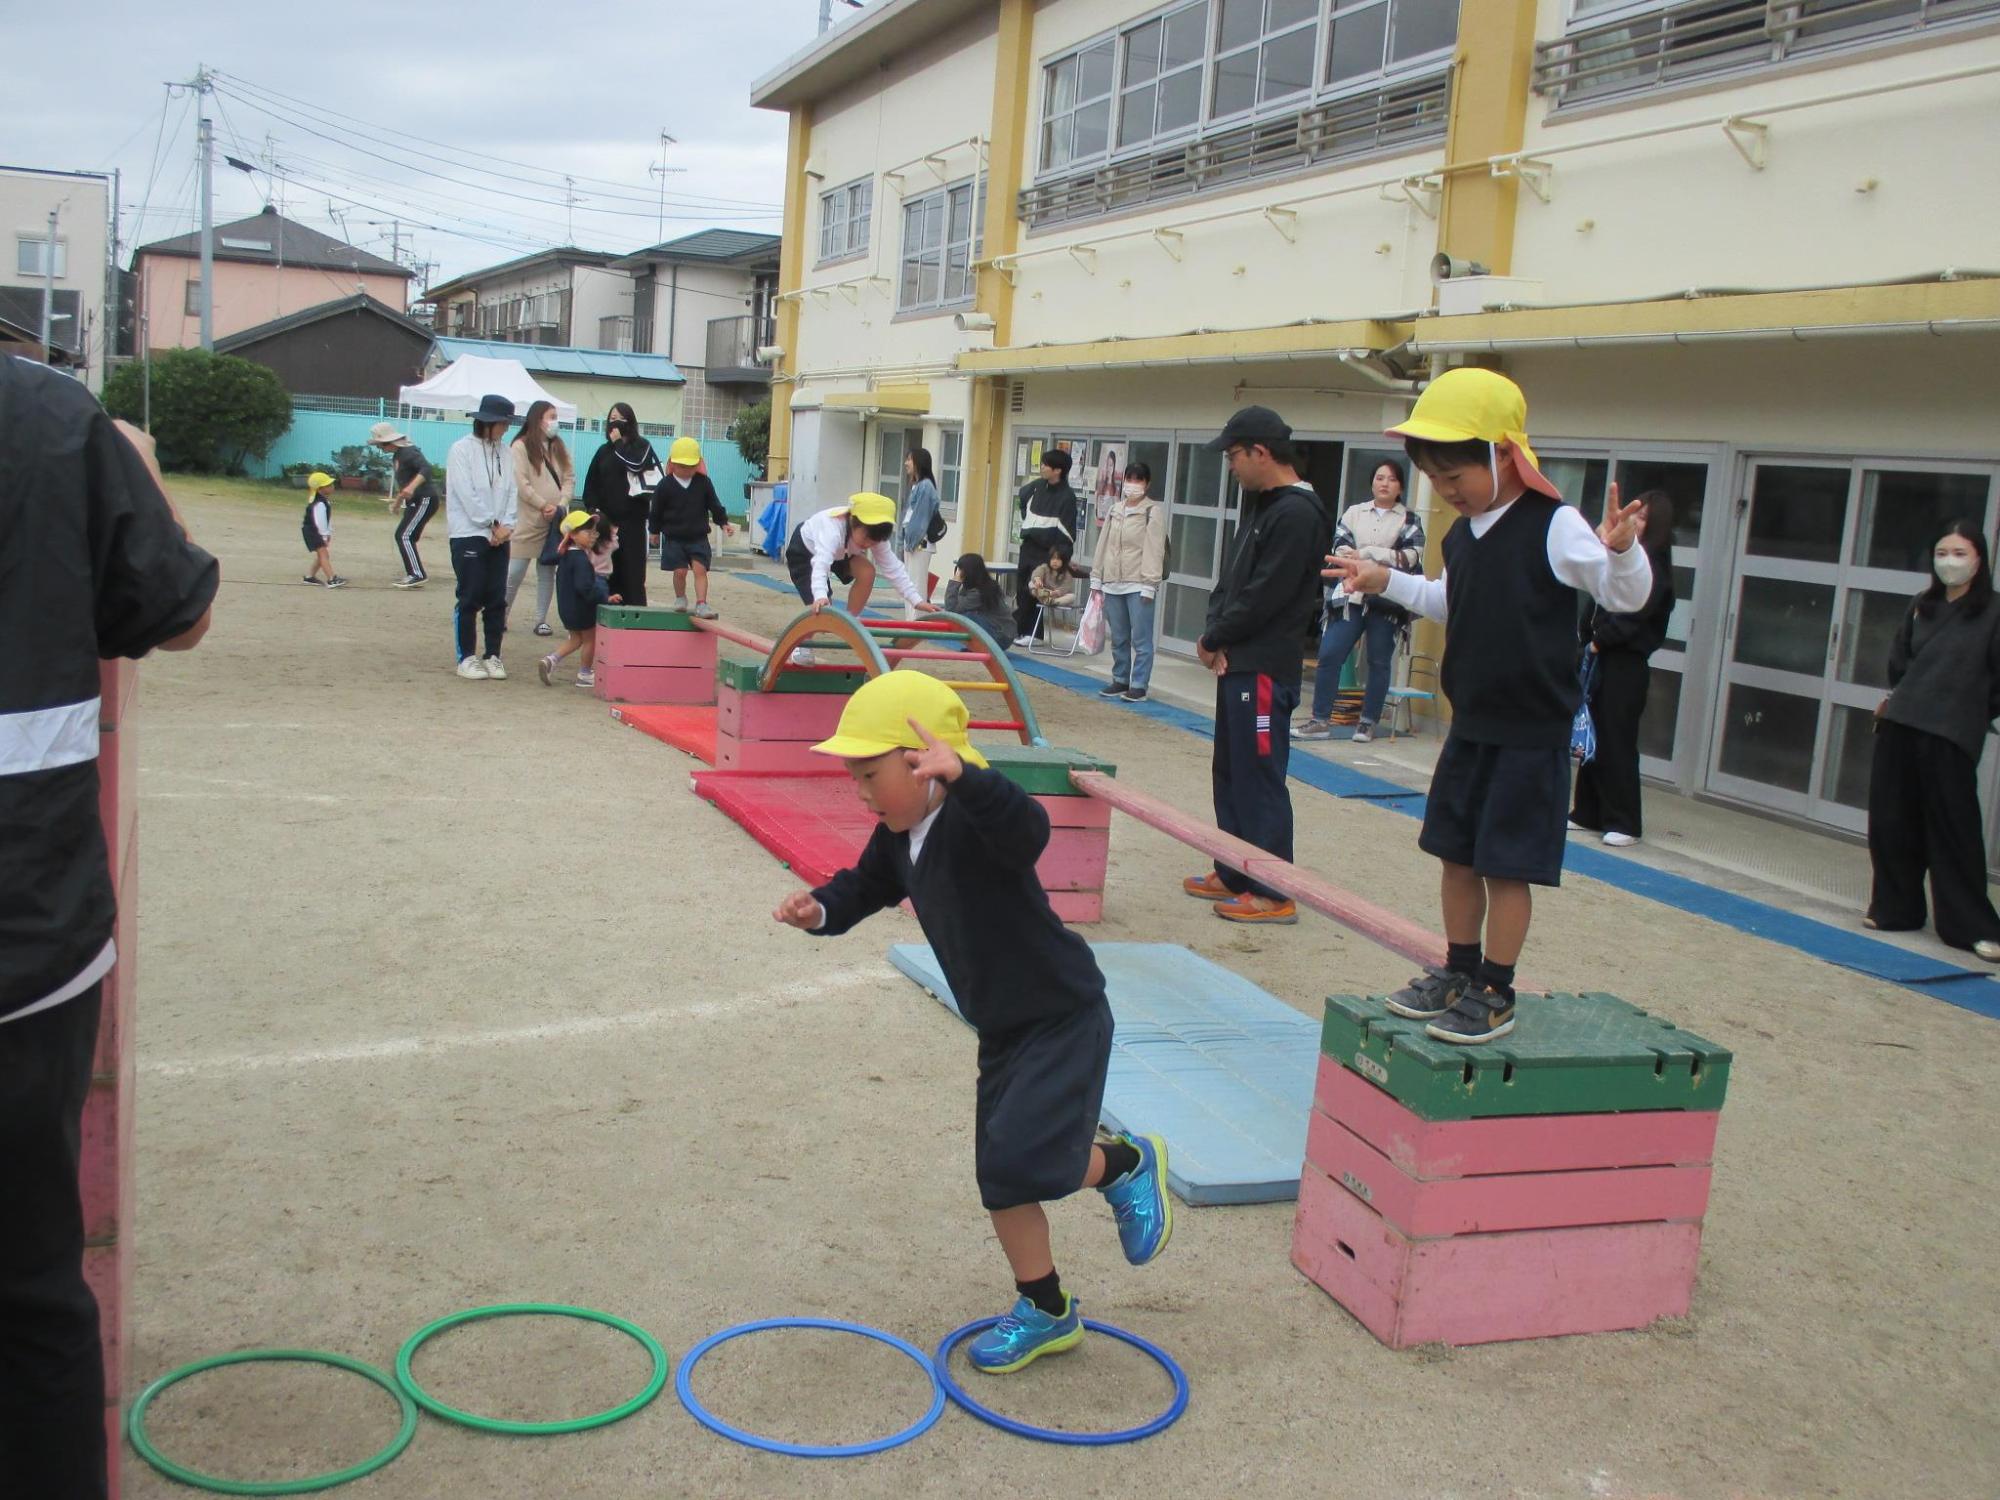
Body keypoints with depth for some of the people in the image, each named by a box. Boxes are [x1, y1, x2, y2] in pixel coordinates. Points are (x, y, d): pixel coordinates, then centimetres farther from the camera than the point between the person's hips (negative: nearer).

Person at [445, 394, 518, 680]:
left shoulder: (504, 452, 9)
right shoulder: (462, 450, -5)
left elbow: (511, 490, 7)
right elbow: (466, 494, -11)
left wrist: (506, 525, -7)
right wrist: (492, 525, -10)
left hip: (499, 536, 5)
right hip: (469, 534, -5)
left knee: (497, 599, 5)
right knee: (470, 599, -2)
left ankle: (493, 656, 12)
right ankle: (466, 658, 6)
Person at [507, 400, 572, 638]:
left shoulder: (559, 447, 13)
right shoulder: (521, 446, -6)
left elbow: (569, 478, 8)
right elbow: (521, 484, -12)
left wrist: (561, 505, -8)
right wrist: (544, 506, -13)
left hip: (556, 520, 5)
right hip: (527, 520, -5)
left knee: (547, 571, 7)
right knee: (514, 572, -4)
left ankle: (541, 620, 12)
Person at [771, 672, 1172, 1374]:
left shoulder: (975, 821, -27)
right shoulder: (897, 838, 1)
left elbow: (1027, 829, -49)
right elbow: (866, 886, 14)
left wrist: (964, 774, -64)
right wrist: (819, 909, -8)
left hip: (1065, 1018, -9)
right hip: (1002, 1029, 9)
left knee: (1019, 1159, -19)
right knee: (1000, 1181, 13)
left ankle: (1125, 1164, 11)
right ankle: (1046, 1312, 31)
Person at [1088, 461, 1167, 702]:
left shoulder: (1153, 511, -4)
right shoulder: (1114, 511, 15)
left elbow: (1154, 549, -9)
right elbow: (1103, 544, 19)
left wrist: (1149, 585, -14)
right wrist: (1096, 578, 16)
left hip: (1138, 584, -6)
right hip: (1113, 583, 6)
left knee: (1141, 639, -4)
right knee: (1118, 638, 12)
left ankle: (1139, 685, 0)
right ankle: (1120, 680, 22)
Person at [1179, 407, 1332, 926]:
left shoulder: (1297, 514, -16)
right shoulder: (1261, 505, 15)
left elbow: (1263, 596, -20)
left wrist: (1214, 639, -8)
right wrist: (1217, 637, 0)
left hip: (1265, 668, -10)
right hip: (1238, 663, 10)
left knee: (1259, 778, -5)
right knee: (1229, 773, 16)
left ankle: (1272, 894, 2)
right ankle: (1234, 876, 26)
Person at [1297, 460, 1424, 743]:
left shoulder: (1409, 520, 6)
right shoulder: (1354, 513, 12)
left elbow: (1411, 556, -9)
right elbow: (1340, 547, -2)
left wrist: (1365, 554, -13)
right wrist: (1386, 558, -16)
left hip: (1386, 601, -1)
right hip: (1351, 595, 2)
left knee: (1379, 662, 4)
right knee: (1329, 654, -6)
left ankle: (1369, 722, 14)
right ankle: (1321, 720, 0)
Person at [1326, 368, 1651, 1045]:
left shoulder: (1554, 528, -15)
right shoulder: (1461, 536, 8)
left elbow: (1626, 595, -15)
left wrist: (1622, 549, -35)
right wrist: (1386, 581, 20)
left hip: (1532, 734, -7)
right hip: (1471, 726, 7)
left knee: (1507, 865, -1)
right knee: (1456, 853, 14)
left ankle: (1494, 993, 11)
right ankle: (1458, 970, 28)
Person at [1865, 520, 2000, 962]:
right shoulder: (1922, 606, 12)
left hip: (1952, 738, -5)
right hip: (1899, 727, 5)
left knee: (1954, 830, -3)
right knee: (1891, 823, 9)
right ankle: (1896, 909, 23)